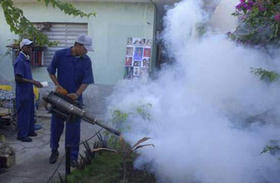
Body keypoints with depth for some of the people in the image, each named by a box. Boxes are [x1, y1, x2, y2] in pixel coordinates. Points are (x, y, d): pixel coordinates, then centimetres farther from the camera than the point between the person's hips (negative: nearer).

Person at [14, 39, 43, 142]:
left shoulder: (26, 60, 12)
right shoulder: (20, 61, -18)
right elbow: (18, 78, -22)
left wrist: (34, 82, 11)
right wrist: (32, 82, -22)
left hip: (28, 91, 9)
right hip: (23, 92, -9)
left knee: (30, 112, 17)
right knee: (23, 113, 0)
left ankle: (29, 131, 30)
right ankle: (21, 135, 12)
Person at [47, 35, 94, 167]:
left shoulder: (86, 61, -5)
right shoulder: (60, 55, -7)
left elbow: (86, 81, -8)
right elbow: (51, 72, 5)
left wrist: (77, 94, -23)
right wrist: (57, 85, -9)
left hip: (75, 98, 0)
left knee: (73, 128, 3)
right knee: (56, 125, 11)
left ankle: (73, 157, 15)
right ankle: (54, 151, 33)